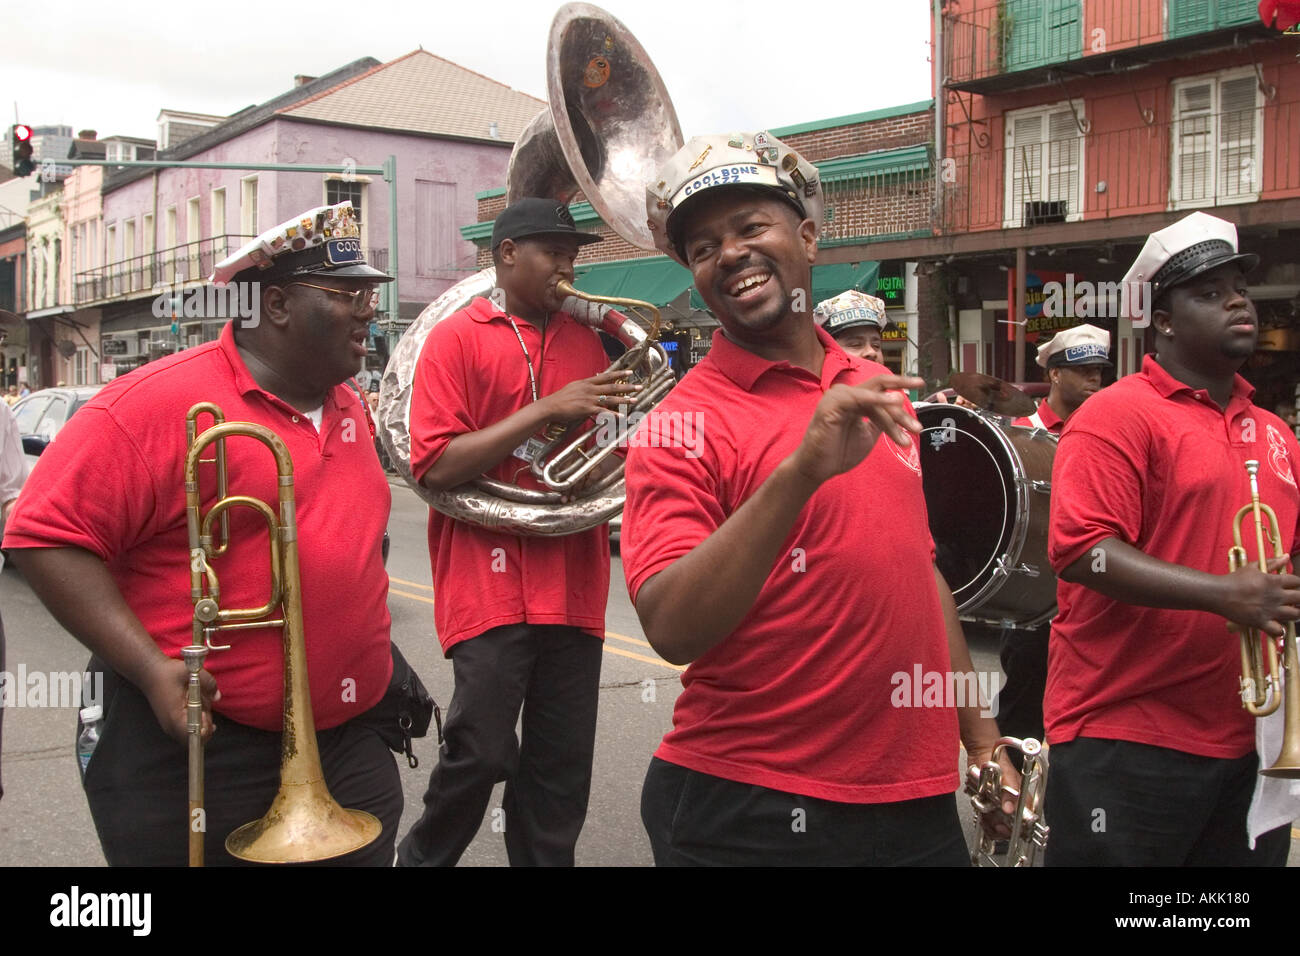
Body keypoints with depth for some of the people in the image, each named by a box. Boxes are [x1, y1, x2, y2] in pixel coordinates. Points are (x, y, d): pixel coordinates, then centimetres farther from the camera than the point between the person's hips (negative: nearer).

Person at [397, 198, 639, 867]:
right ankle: (421, 858, 20)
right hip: (489, 581, -5)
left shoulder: (585, 337, 14)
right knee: (481, 752, -6)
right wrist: (546, 409, -16)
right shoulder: (457, 336, -1)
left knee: (562, 766, 8)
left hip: (572, 582, 5)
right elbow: (435, 466, -11)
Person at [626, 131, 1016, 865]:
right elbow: (672, 631, -25)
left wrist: (980, 735, 15)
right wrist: (799, 473, -35)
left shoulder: (878, 395, 5)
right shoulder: (688, 423, -13)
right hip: (752, 814, -5)